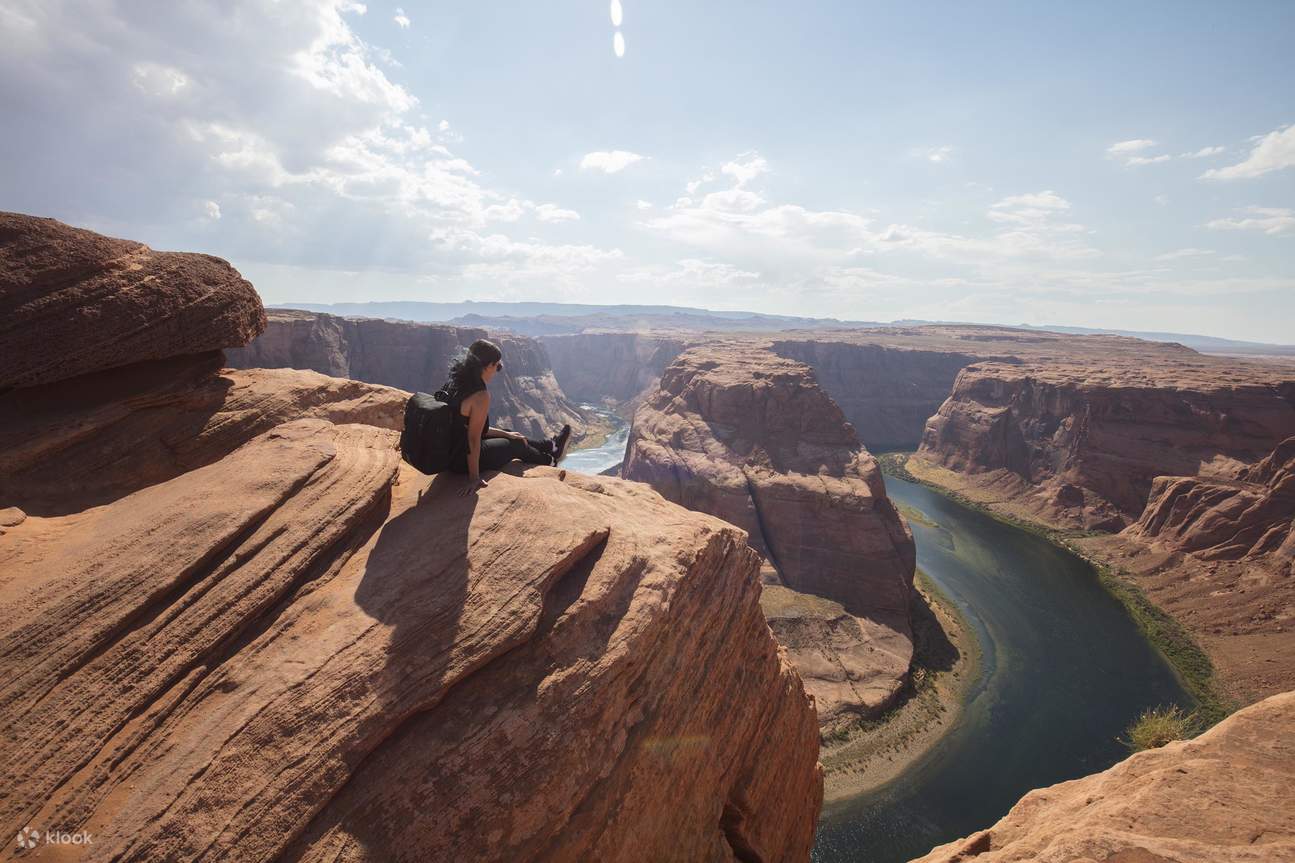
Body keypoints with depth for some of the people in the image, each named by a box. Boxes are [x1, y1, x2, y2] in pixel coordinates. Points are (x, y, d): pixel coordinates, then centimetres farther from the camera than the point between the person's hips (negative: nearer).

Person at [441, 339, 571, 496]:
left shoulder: (453, 383, 0)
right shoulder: (481, 396, -29)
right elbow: (474, 439, -27)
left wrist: (506, 434, 16)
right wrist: (474, 478, -19)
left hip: (448, 452, 8)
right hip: (462, 461, -8)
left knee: (509, 436, 24)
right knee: (515, 445, 17)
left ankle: (551, 445, 48)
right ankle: (551, 460, 46)